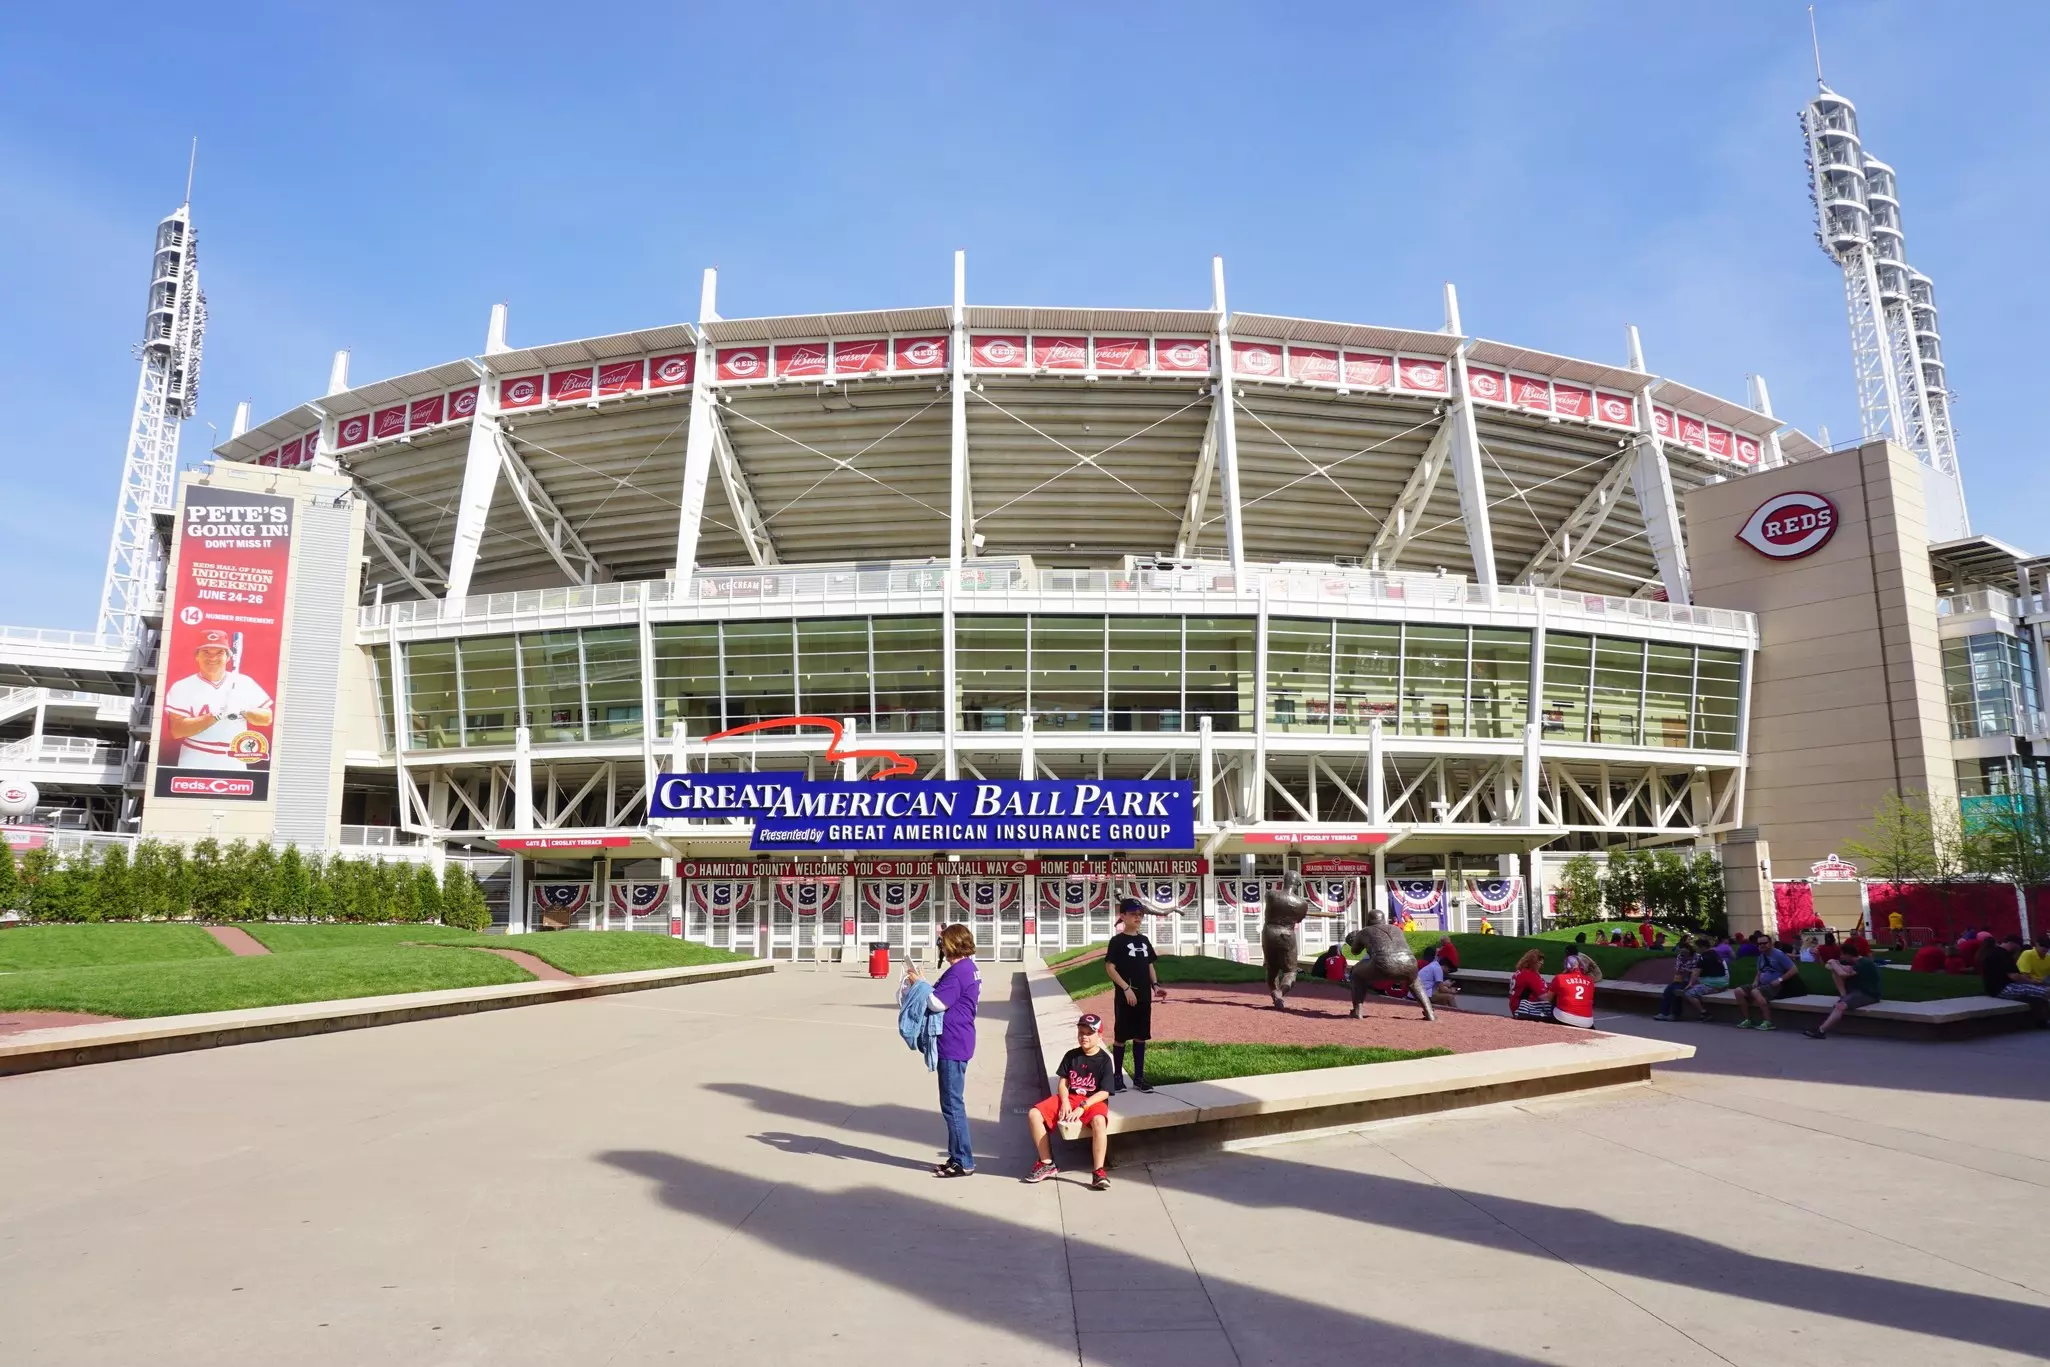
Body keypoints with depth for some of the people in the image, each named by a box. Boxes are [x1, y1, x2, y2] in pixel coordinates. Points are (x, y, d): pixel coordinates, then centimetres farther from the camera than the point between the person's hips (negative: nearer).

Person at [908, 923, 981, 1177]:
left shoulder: (957, 972, -19)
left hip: (952, 1045, -10)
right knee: (953, 1103, 17)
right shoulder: (970, 967, 13)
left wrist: (919, 983, -10)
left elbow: (938, 1003, -23)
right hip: (959, 1042, 10)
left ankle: (964, 1162, 4)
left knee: (952, 1104, -3)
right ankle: (957, 1157, 24)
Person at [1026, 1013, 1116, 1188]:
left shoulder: (1104, 1060, -6)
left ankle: (1099, 1172, -31)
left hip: (1094, 1101, -5)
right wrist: (1065, 1102, -13)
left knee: (1099, 1121, -41)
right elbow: (1062, 1082, 7)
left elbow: (1104, 1092, -11)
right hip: (1070, 1097, 5)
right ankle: (1047, 1164, -4)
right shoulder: (1071, 1055, 7)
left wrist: (1082, 1107, -21)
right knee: (1033, 1114, -15)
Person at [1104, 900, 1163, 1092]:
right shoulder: (1117, 941, -8)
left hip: (1144, 996, 6)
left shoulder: (1144, 940, 11)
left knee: (1141, 1036, 9)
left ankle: (1139, 1077, 17)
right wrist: (1126, 988, -18)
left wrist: (1155, 985, 1)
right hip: (1125, 996, -6)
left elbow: (1150, 965, 17)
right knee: (1122, 1036, 2)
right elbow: (1110, 967, -12)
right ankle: (1117, 1076, 12)